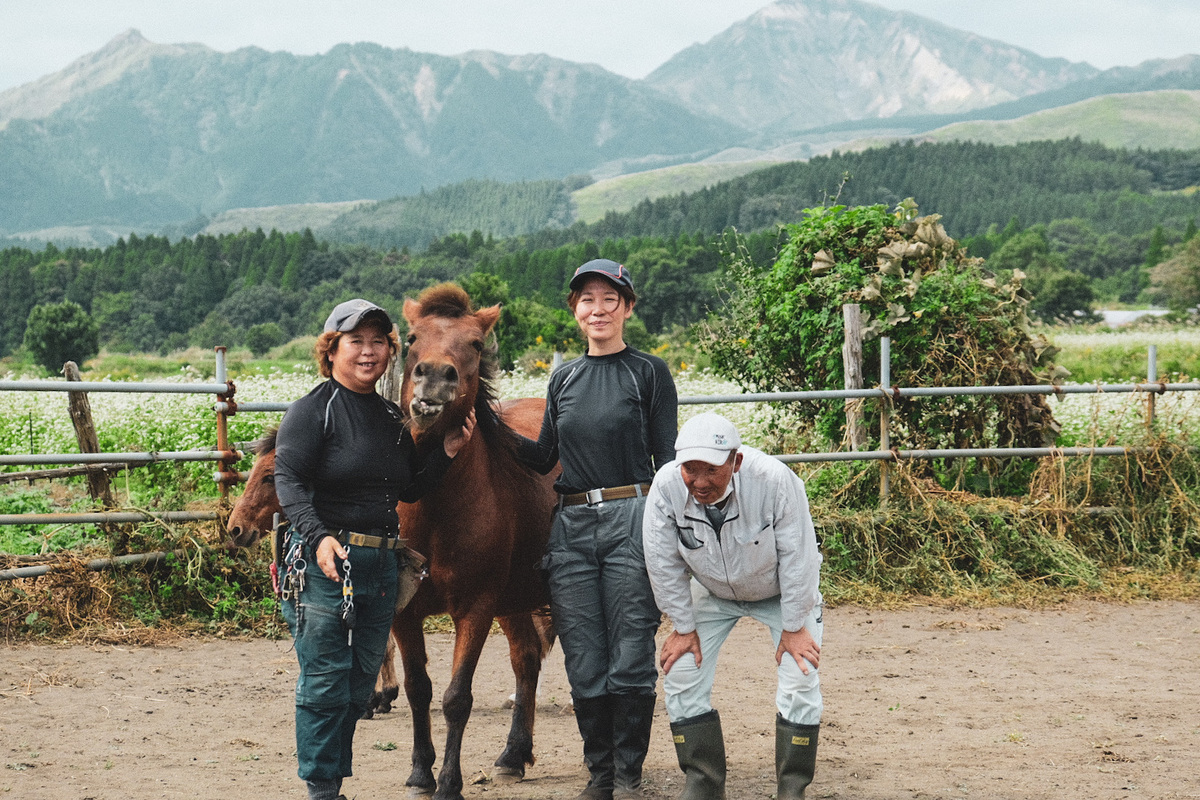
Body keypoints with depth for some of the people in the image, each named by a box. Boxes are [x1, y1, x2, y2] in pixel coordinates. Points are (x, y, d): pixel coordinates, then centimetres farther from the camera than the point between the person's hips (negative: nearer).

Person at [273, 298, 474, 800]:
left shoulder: (393, 418, 14)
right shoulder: (313, 410, -7)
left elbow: (410, 491, 19)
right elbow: (289, 481, -16)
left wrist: (447, 451, 5)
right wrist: (319, 536, -29)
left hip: (382, 564, 7)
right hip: (325, 563, -7)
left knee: (361, 683, 12)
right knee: (325, 681, -3)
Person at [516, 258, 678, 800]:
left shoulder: (649, 373, 1)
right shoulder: (563, 379, 13)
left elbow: (667, 460, -1)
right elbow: (544, 459, 18)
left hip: (631, 521, -4)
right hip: (570, 527, 4)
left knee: (630, 657, -1)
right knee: (584, 663, 5)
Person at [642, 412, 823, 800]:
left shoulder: (775, 481, -38)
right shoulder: (666, 487, -31)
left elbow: (797, 558, -24)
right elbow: (663, 564, -15)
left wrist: (793, 628, -17)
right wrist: (684, 627, -9)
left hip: (781, 590, -2)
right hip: (711, 592, 3)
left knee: (800, 681, -13)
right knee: (680, 674, -5)